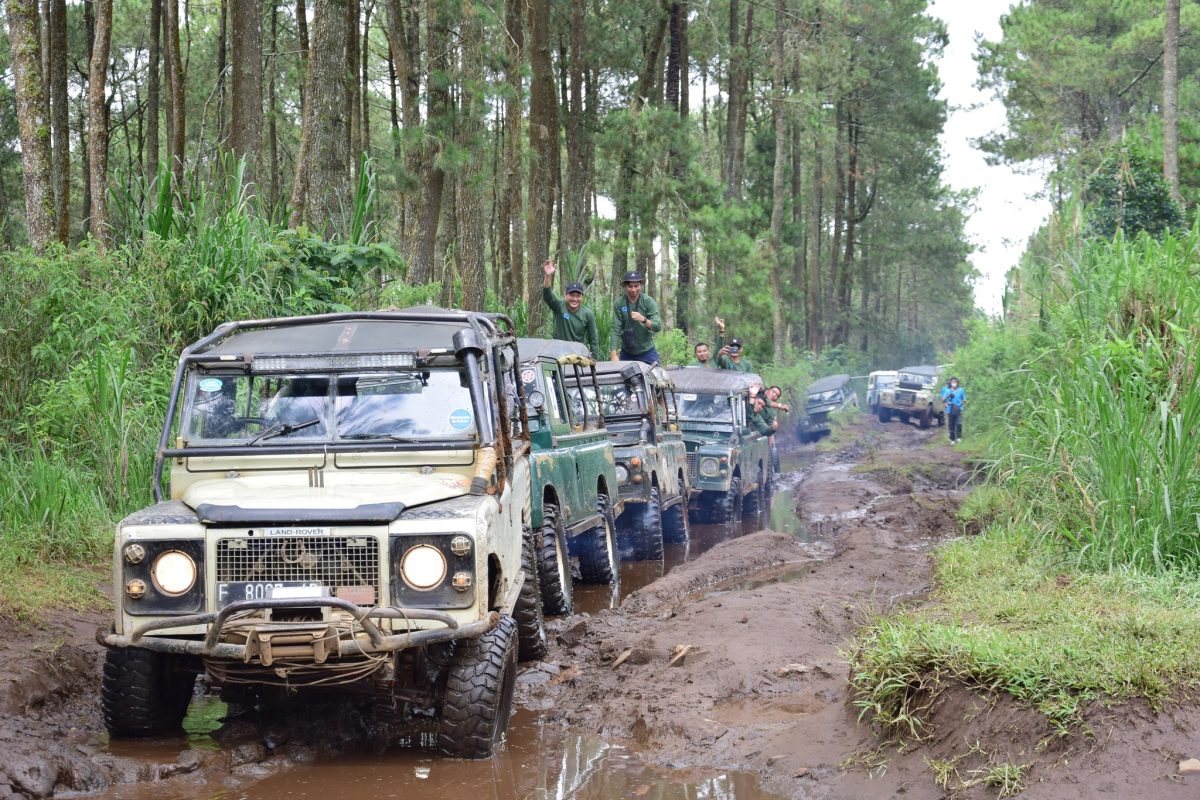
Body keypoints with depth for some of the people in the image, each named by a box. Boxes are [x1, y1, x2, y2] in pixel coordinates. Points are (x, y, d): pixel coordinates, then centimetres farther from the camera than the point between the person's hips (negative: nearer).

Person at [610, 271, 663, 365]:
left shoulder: (648, 301, -5)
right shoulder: (618, 304, -3)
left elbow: (658, 327, -10)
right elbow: (616, 330, -7)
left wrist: (643, 319, -29)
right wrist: (614, 354, -16)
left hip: (647, 353, -1)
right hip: (626, 354, 1)